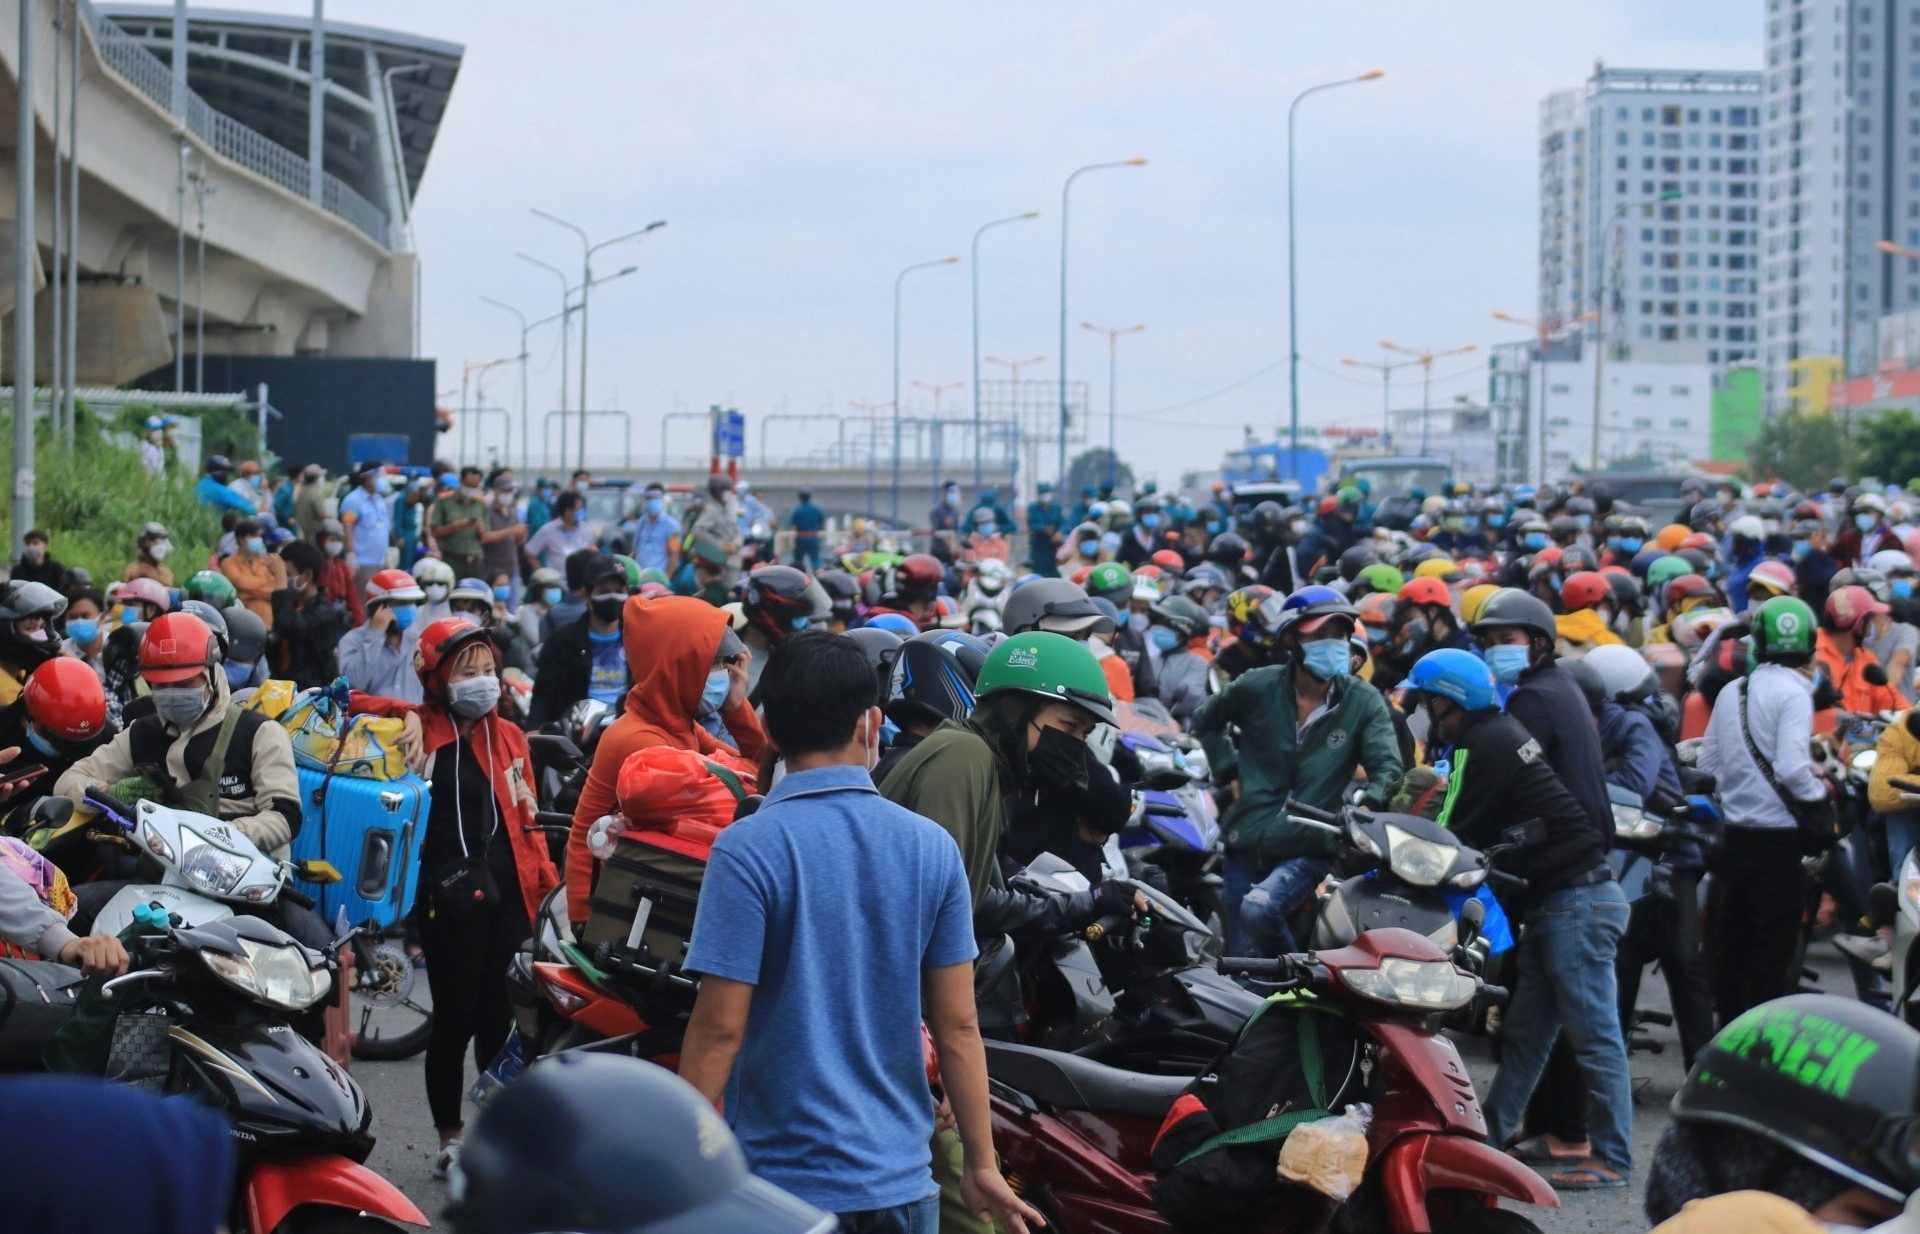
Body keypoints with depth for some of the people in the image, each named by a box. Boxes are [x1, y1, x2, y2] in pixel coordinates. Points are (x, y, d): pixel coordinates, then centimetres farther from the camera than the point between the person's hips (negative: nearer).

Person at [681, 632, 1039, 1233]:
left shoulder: (746, 850, -12)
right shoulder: (932, 847, -1)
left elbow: (720, 1027, -13)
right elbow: (958, 1025, 1)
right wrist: (982, 1165, 10)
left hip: (784, 1179, -3)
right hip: (900, 1178, 3)